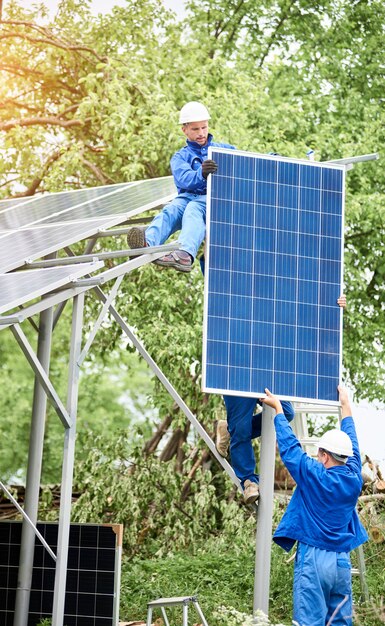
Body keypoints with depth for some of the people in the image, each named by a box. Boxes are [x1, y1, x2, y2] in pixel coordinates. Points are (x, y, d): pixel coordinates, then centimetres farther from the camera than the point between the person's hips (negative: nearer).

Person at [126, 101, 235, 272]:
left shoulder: (223, 149, 25)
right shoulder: (180, 157, 20)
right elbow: (184, 179, -2)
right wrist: (201, 174, -25)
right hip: (187, 197, 2)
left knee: (193, 209, -36)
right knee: (171, 210, -33)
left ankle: (185, 254, -65)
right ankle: (148, 242, -64)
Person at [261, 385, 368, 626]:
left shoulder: (314, 476, -10)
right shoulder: (354, 479, 4)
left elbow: (289, 446, -1)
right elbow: (351, 445, 20)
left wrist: (278, 407, 13)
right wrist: (345, 405, 33)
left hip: (314, 559, -5)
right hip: (342, 561, 5)